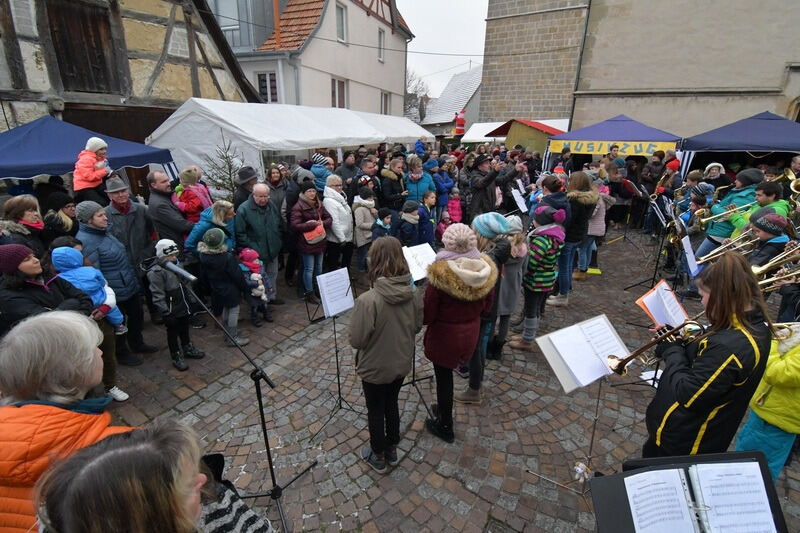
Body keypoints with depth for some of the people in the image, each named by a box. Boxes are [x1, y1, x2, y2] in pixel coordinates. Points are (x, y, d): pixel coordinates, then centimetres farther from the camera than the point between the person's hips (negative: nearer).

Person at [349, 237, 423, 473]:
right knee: (392, 404, 28)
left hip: (375, 368, -4)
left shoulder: (367, 300, -32)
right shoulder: (414, 293, -16)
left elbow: (356, 340, -23)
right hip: (402, 364, 5)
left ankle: (378, 456, 43)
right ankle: (392, 449, 48)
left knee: (376, 411, 20)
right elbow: (417, 326, -1)